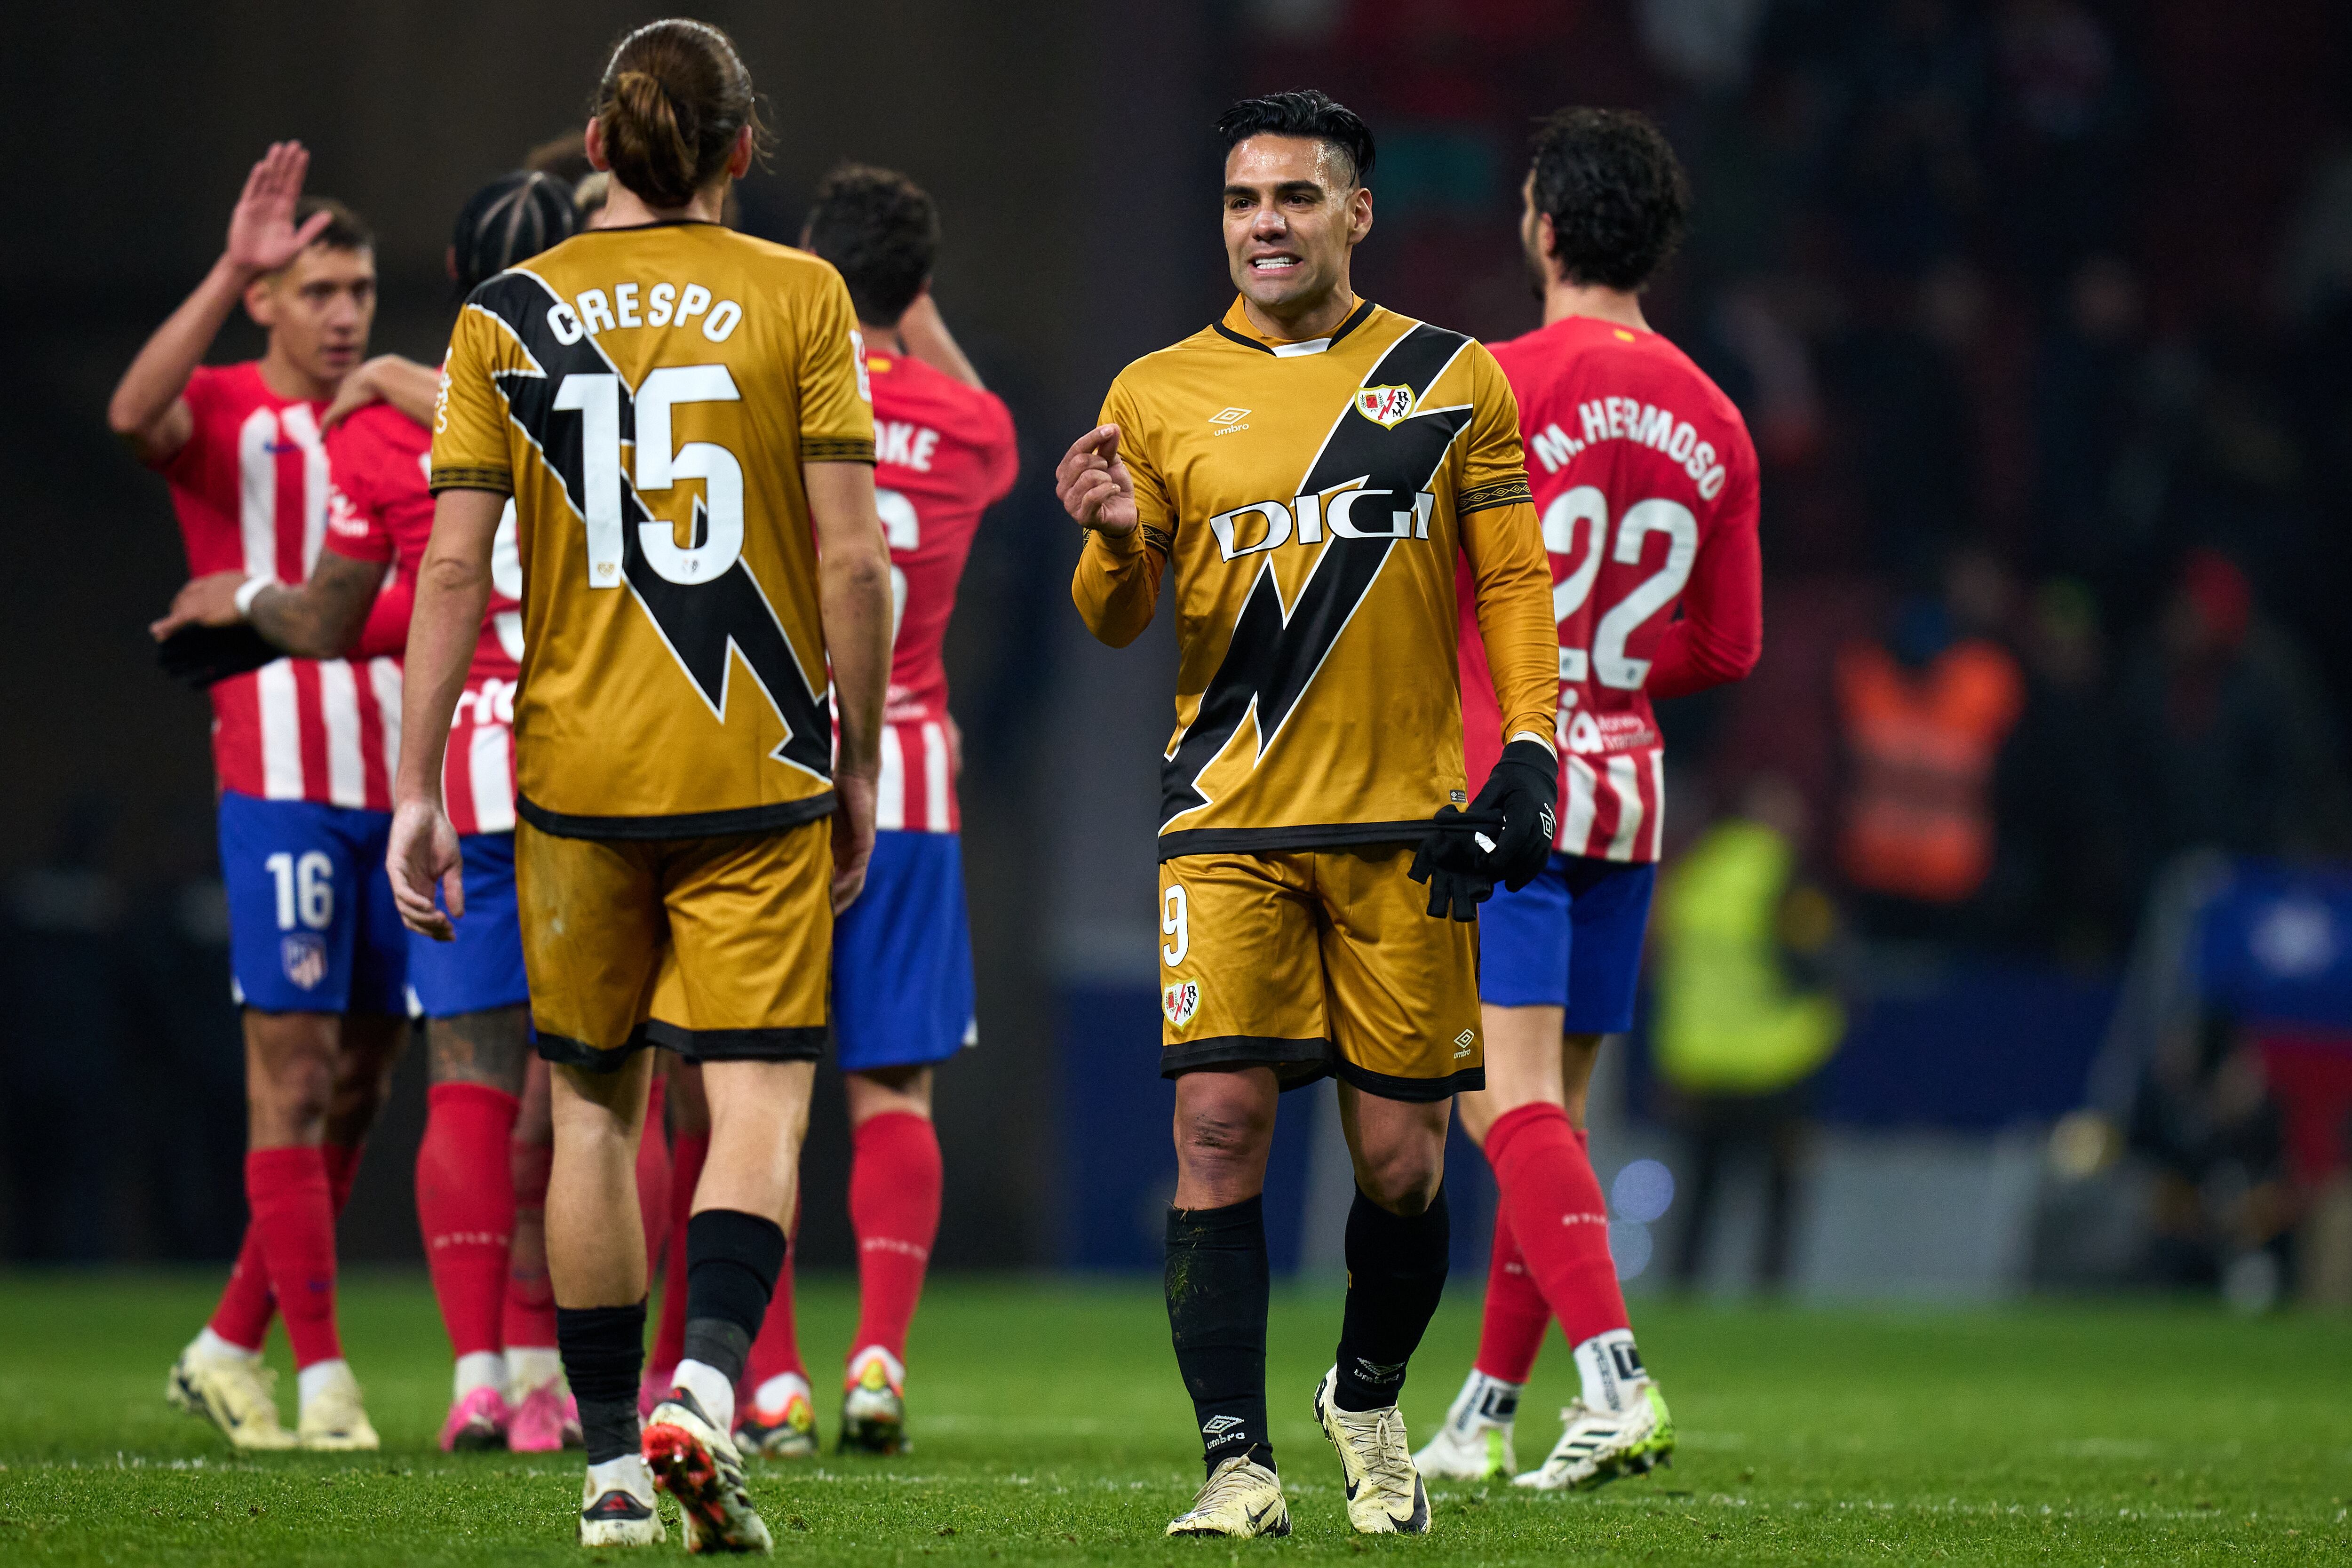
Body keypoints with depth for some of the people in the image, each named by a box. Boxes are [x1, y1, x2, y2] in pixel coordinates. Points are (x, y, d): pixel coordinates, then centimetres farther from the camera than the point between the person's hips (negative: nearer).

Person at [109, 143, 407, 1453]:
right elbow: (136, 415, -23)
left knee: (360, 1085, 7)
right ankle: (322, 1374, -6)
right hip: (283, 783, -6)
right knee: (295, 1071, -7)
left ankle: (231, 1348, 17)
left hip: (406, 787, 6)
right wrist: (229, 274, -30)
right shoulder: (221, 414, -2)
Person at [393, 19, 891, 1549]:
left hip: (576, 774, 2)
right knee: (760, 1101, -1)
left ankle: (614, 1466, 14)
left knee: (595, 1108, 13)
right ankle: (707, 1386, -24)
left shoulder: (506, 317, 3)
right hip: (757, 779, -2)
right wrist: (860, 764, 5)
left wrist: (419, 788, 3)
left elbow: (454, 566, -1)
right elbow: (853, 561, -5)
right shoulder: (799, 300, -2)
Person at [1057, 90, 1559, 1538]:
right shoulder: (1160, 395, 7)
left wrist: (1528, 750, -3)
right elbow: (1117, 627, 9)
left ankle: (1370, 1403, 29)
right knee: (1221, 1121, -13)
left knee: (1402, 1158, 3)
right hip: (1231, 821, 0)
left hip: (1405, 822, 0)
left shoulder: (1453, 381, 6)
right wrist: (1117, 544, -13)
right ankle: (1238, 1461, -10)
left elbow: (1513, 582, 9)